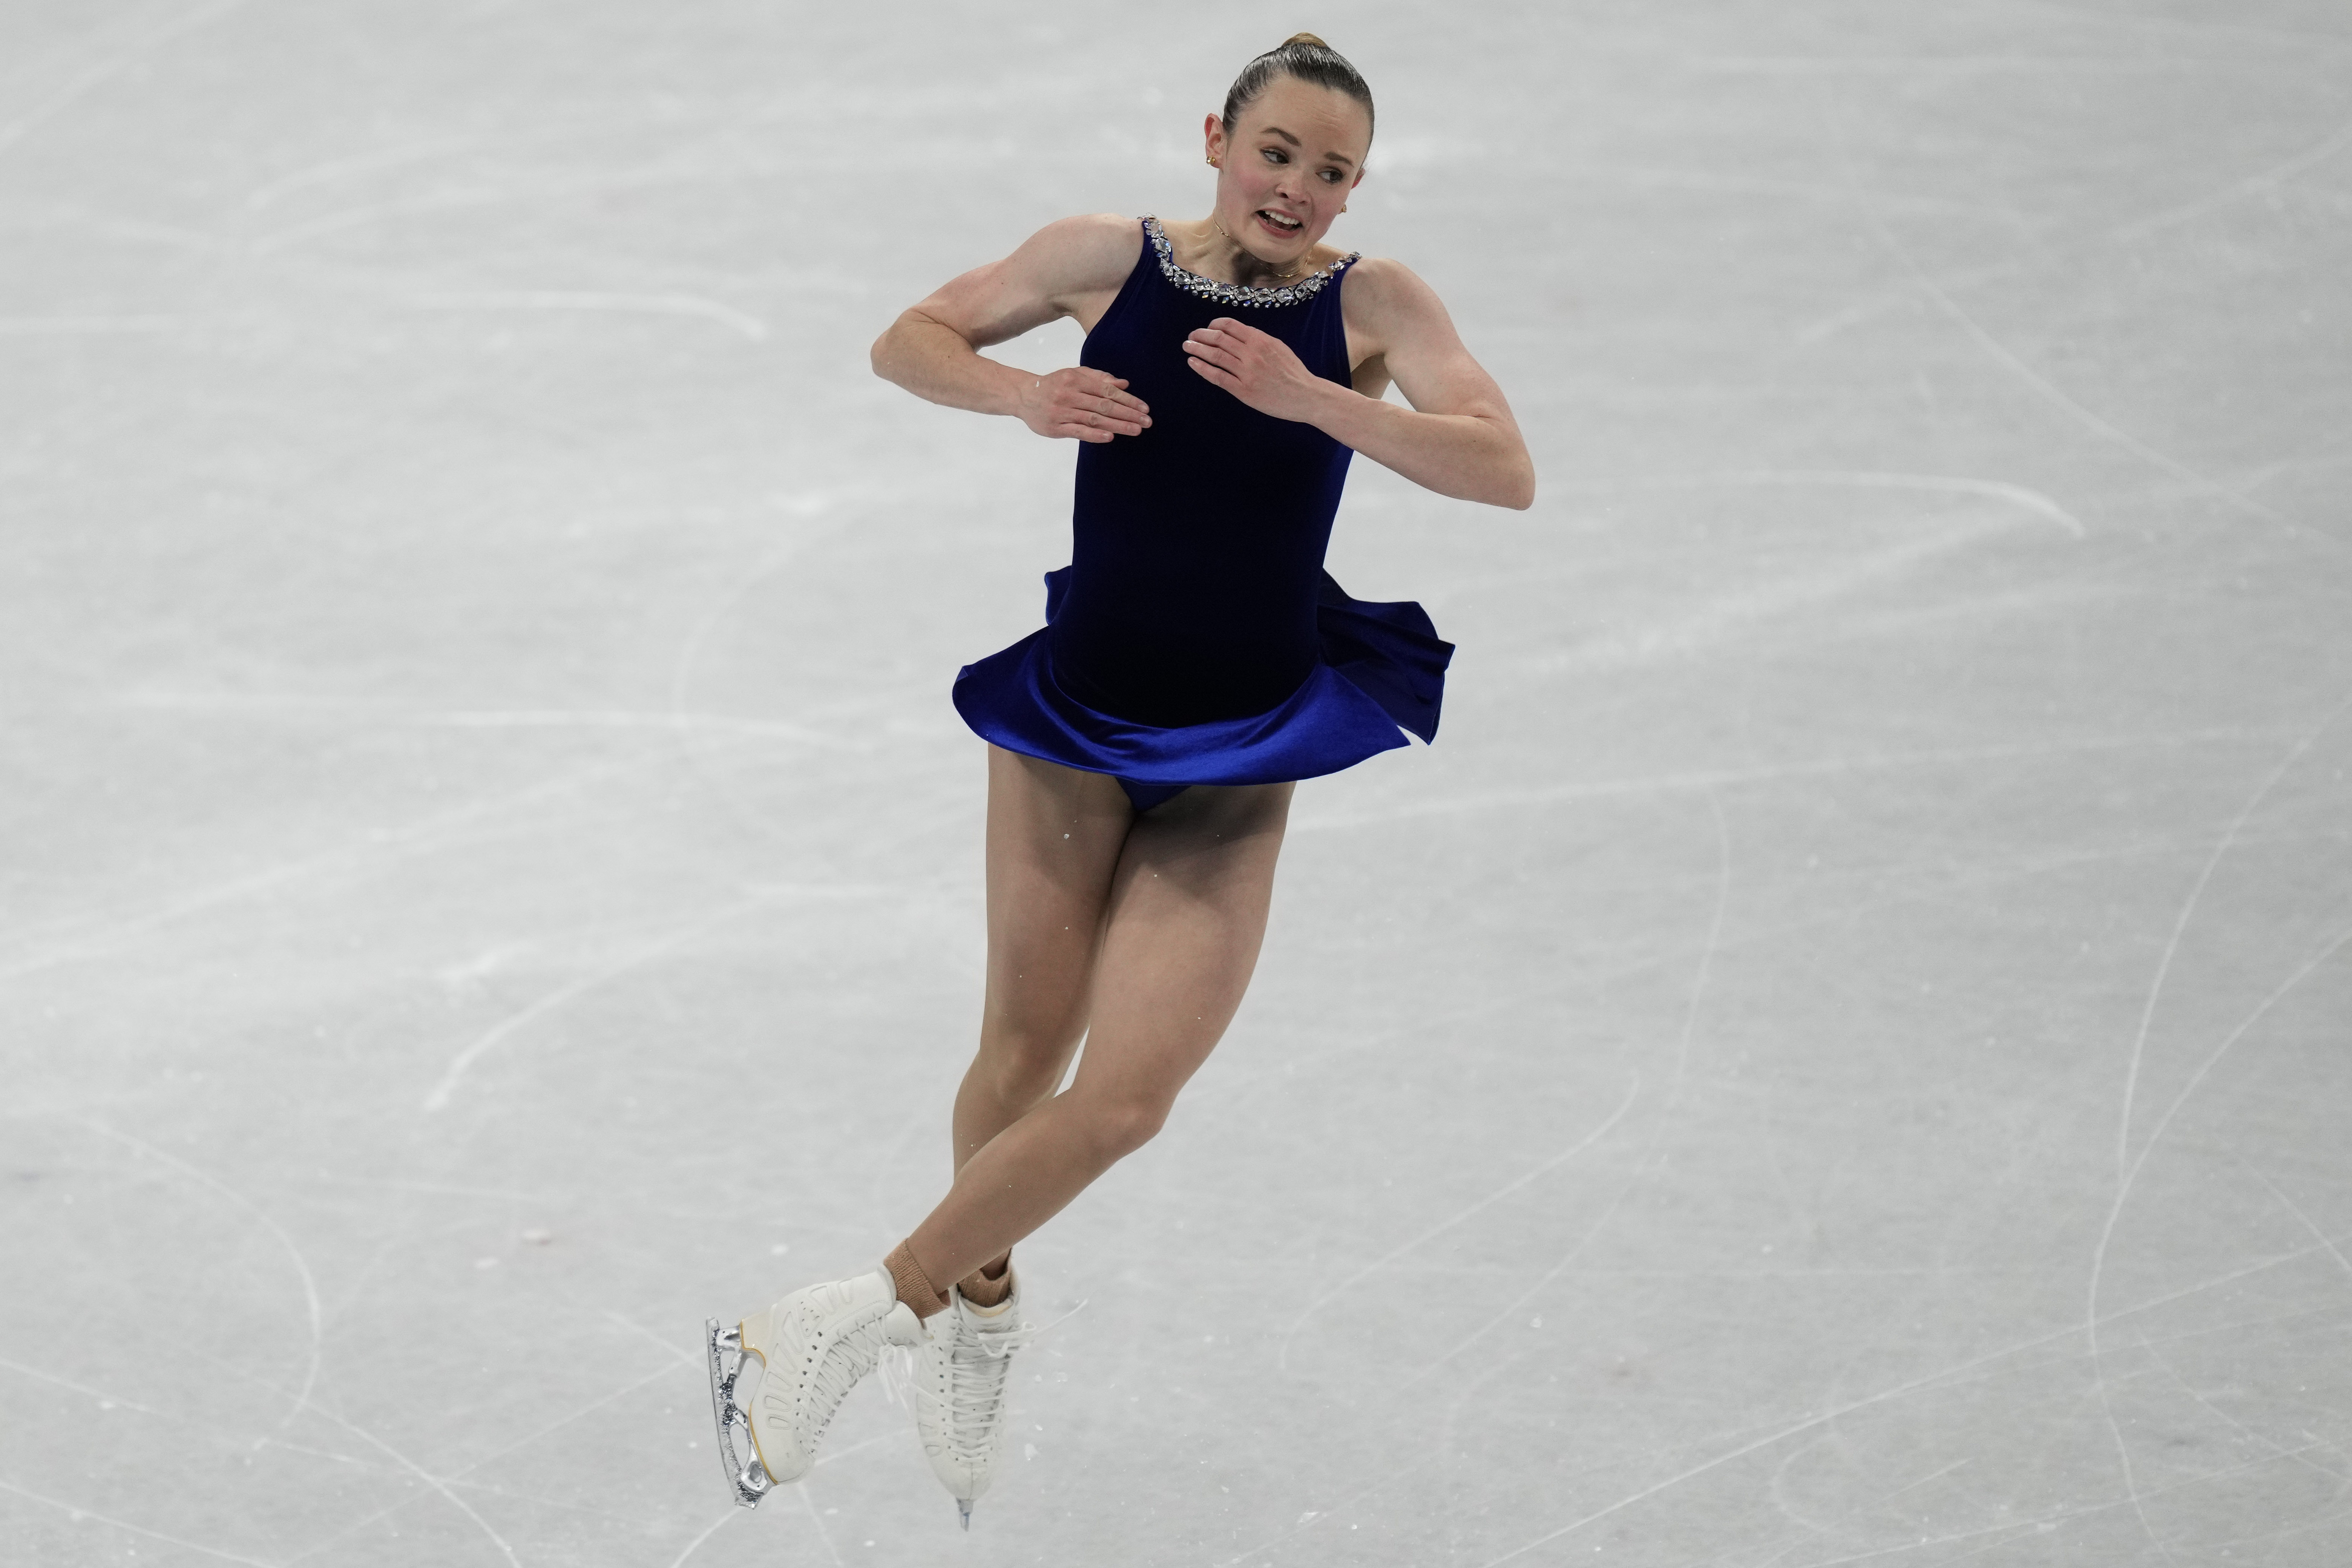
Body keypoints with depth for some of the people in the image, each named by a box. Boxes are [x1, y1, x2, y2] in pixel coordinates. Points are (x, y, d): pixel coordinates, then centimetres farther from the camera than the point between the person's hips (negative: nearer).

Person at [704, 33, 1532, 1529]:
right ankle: (981, 1309, 38)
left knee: (1126, 1098, -10)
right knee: (1026, 1053, 9)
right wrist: (1019, 393, -18)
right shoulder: (1110, 259, -7)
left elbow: (1505, 472, -22)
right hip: (1073, 713, 1)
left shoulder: (1372, 302, -10)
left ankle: (848, 1323, 5)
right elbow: (909, 342, 3)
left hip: (1236, 763, -1)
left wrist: (1309, 397, -34)